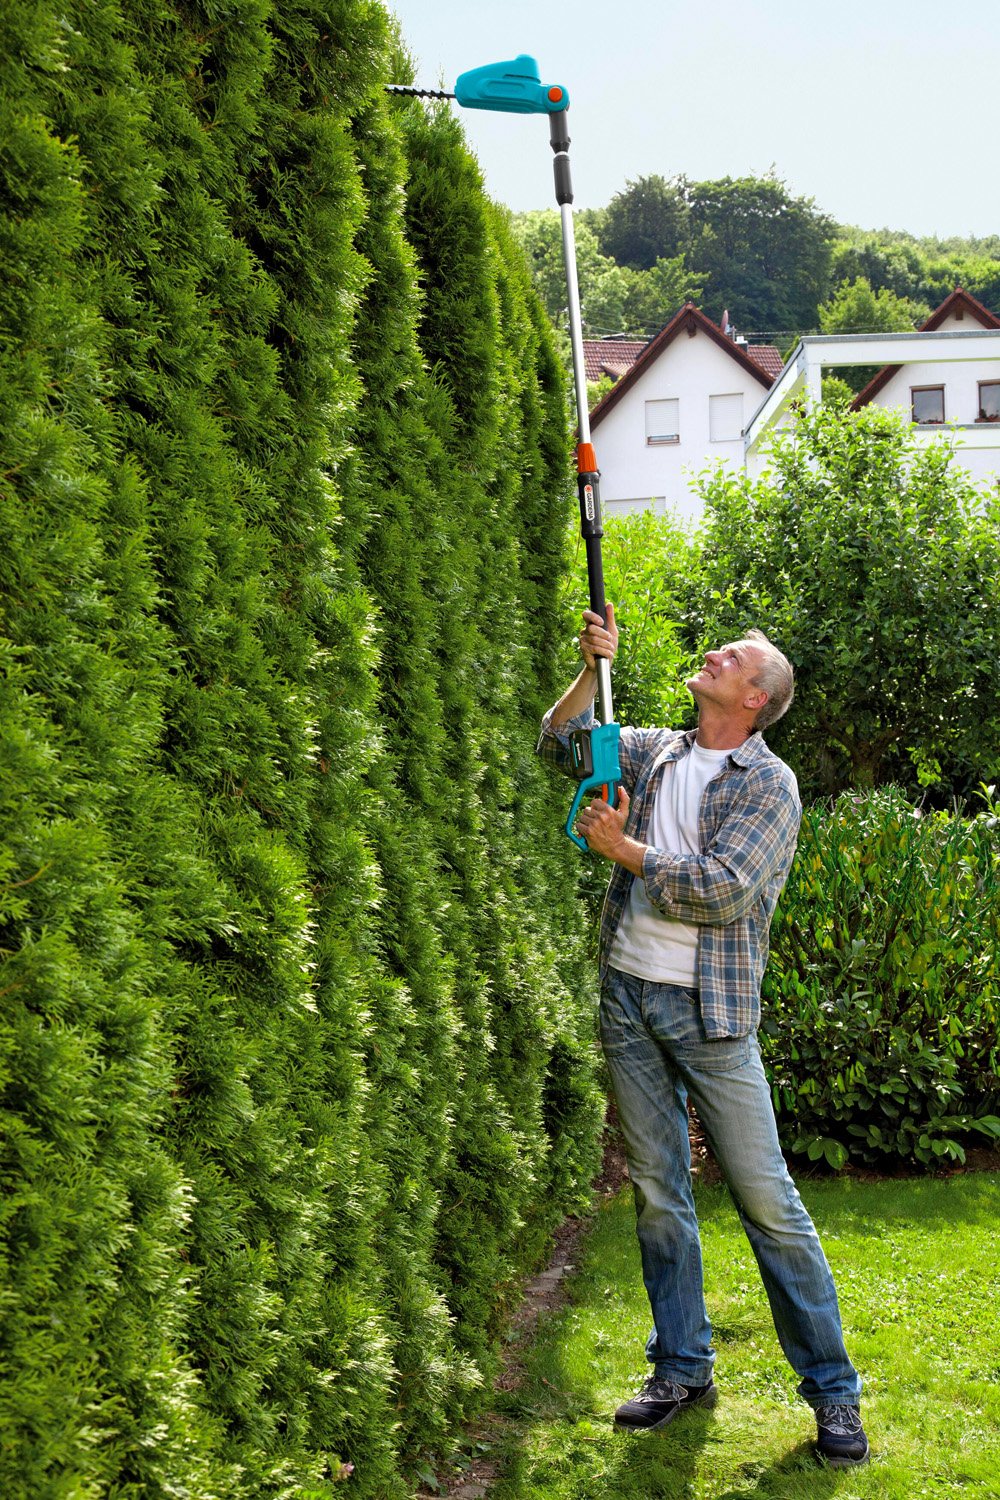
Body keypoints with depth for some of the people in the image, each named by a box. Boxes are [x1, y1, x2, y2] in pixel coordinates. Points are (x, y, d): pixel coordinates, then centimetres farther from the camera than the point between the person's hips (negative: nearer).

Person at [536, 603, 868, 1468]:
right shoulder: (657, 754, 12)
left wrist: (624, 849, -10)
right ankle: (682, 1370, 22)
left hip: (708, 1008, -5)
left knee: (765, 1198, -4)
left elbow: (724, 888, -17)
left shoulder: (769, 783, -6)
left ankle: (833, 1389, 5)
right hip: (628, 996, 5)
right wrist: (593, 669, 2)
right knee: (658, 1191, 11)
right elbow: (562, 744, 17)